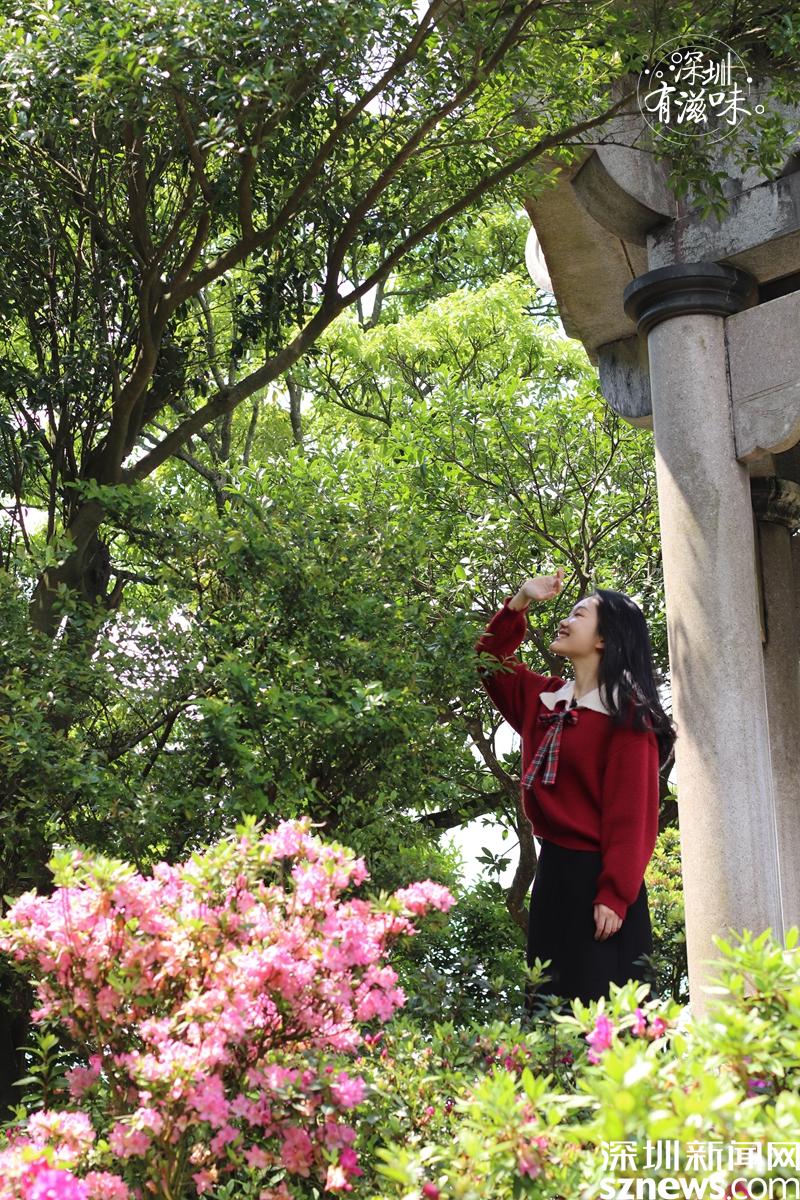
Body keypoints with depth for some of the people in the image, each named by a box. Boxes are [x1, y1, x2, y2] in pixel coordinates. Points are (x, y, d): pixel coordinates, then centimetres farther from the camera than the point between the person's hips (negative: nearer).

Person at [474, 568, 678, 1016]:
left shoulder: (625, 712, -8)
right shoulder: (547, 698, 12)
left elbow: (631, 811, -14)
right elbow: (492, 661, 26)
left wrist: (614, 895, -20)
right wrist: (519, 601, 13)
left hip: (598, 882, -8)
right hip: (553, 875, 8)